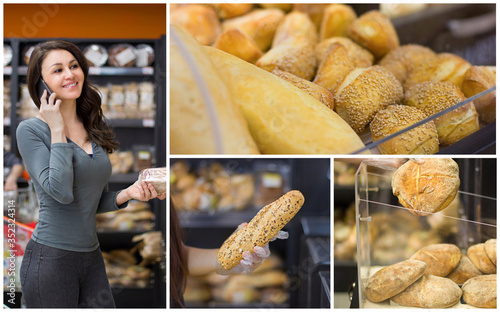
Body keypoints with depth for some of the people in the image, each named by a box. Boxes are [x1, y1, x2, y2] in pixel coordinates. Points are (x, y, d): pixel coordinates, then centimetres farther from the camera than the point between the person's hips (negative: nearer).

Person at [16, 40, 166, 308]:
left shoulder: (96, 128, 9)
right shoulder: (31, 130, -9)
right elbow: (61, 192, -24)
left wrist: (128, 193, -3)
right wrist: (57, 130, -16)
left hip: (92, 255, 6)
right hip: (50, 258, -5)